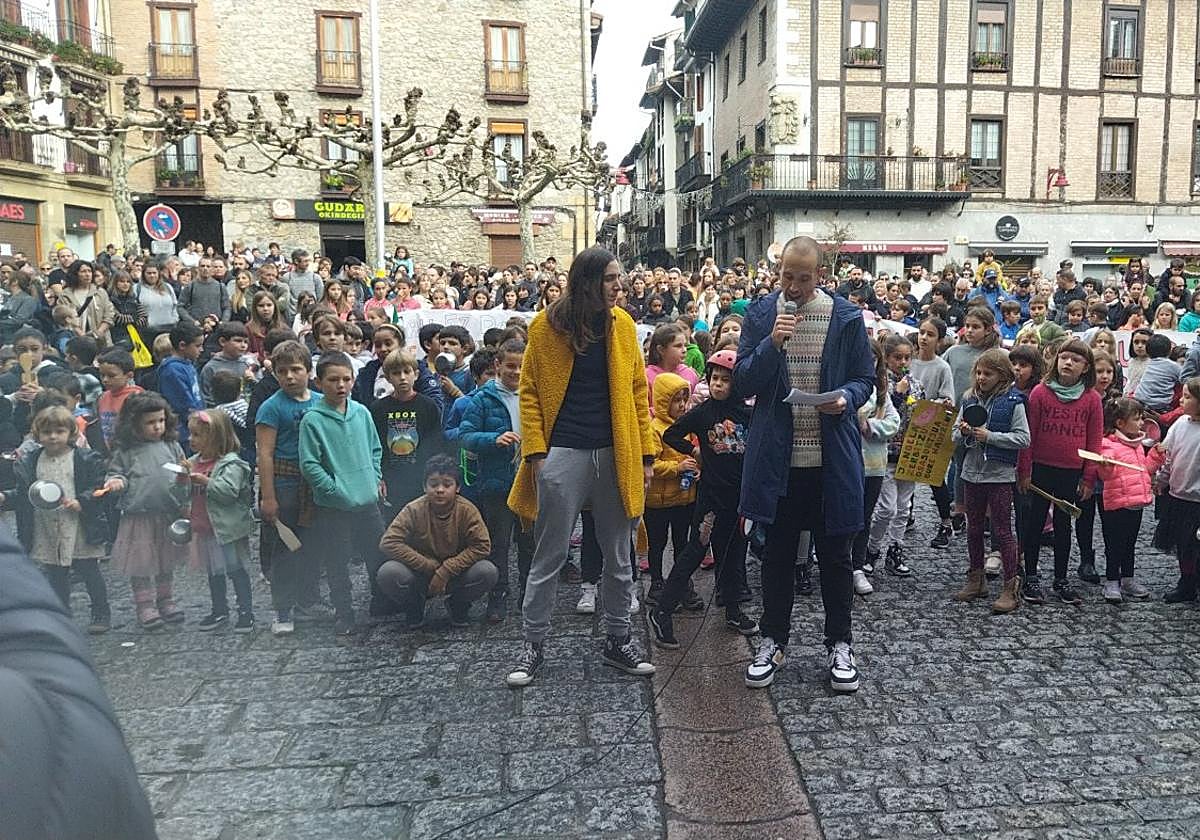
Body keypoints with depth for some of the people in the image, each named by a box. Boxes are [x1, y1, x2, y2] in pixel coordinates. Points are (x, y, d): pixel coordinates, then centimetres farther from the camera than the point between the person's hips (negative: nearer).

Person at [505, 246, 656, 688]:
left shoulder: (623, 324, 5)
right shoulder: (548, 325, -4)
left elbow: (637, 391, 7)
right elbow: (529, 392, -2)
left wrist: (645, 454, 3)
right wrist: (536, 451, -10)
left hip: (616, 454, 3)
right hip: (564, 454, -3)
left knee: (618, 556, 12)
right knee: (549, 556, 5)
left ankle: (617, 640, 27)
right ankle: (533, 644, 19)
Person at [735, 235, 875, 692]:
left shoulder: (847, 317, 0)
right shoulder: (760, 314, 2)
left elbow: (865, 379, 6)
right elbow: (743, 383, -3)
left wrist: (846, 398, -15)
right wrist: (772, 343, -18)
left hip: (832, 457, 0)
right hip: (776, 457, 1)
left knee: (834, 554, 10)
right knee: (778, 553, 11)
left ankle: (839, 643, 26)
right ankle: (773, 641, 26)